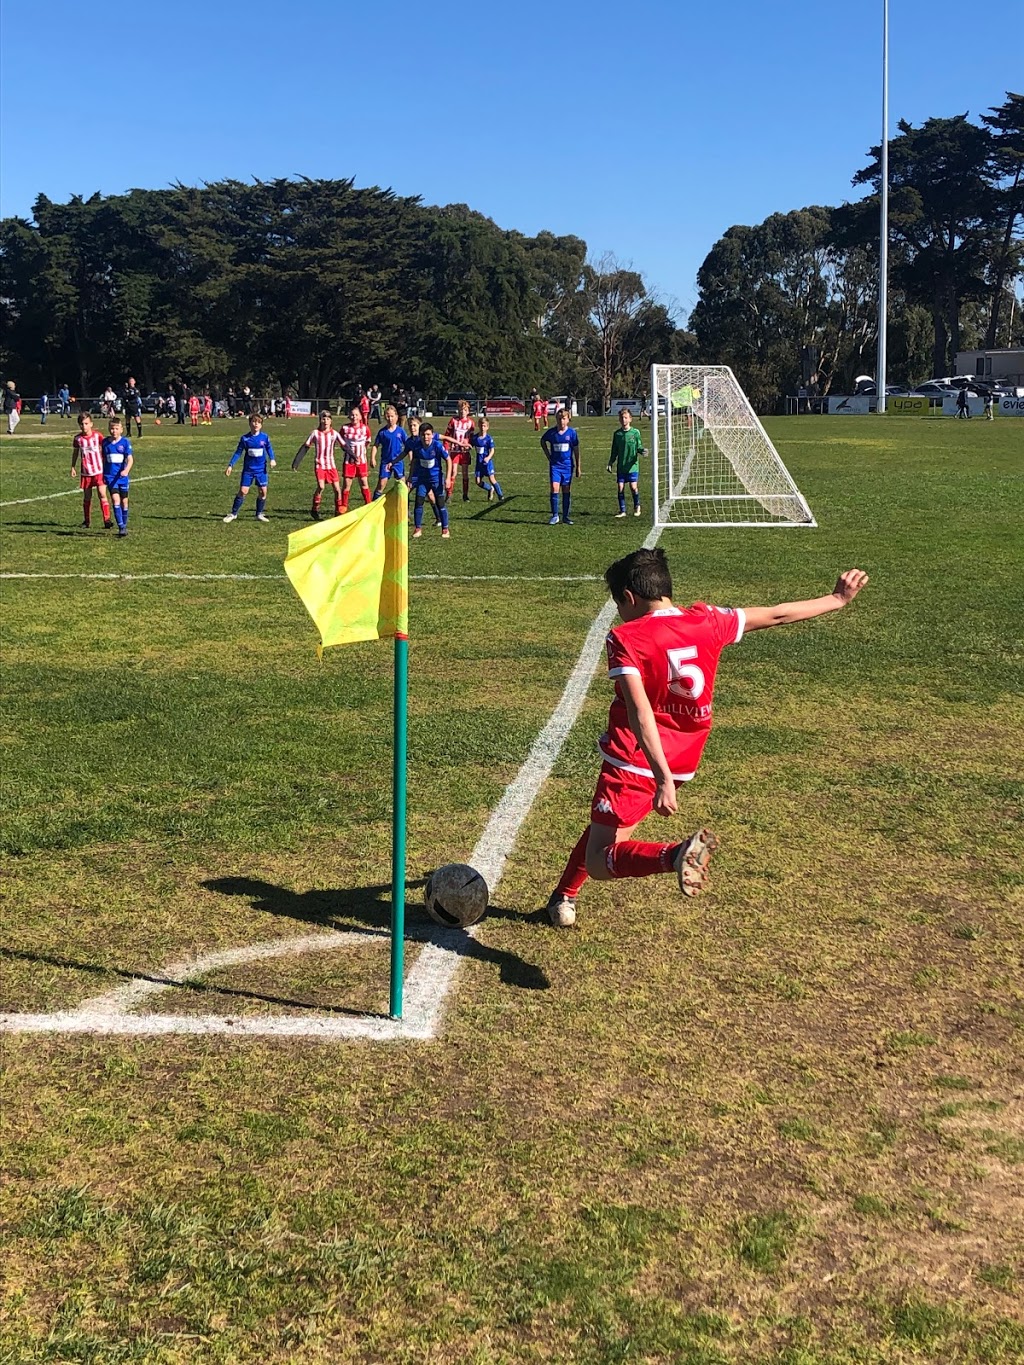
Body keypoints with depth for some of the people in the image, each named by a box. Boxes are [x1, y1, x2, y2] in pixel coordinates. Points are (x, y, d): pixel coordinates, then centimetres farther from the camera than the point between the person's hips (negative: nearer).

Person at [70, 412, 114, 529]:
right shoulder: (78, 438, 0)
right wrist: (73, 467, 13)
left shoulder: (97, 435, -7)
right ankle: (86, 520, 23)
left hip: (99, 471, -2)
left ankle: (107, 520, -12)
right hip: (86, 472, 3)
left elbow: (103, 450, 2)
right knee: (87, 497, 10)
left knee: (102, 494, -12)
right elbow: (75, 453, 14)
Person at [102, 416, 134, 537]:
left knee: (124, 501, 9)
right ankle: (121, 527, -13)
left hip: (122, 476, 0)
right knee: (116, 500, -12)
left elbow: (130, 459, -10)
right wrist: (102, 475, 15)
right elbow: (104, 459, 13)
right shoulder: (105, 442, 2)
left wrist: (126, 470, -28)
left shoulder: (125, 442, -5)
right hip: (110, 476, 0)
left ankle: (124, 526, 25)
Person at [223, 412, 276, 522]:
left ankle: (259, 514, 18)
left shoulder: (264, 437, -4)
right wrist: (230, 465, -5)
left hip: (261, 469, 1)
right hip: (248, 469, -1)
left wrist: (272, 459, -4)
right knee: (243, 491, -6)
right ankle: (233, 514, 5)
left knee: (263, 491, 2)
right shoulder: (245, 438, -6)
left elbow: (269, 448, 12)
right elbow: (238, 452, 0)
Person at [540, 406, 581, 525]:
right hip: (555, 465, 0)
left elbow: (576, 450, 2)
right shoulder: (551, 432, -3)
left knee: (567, 491, 5)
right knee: (554, 488, -12)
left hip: (568, 466, 0)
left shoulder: (572, 432, -4)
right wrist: (548, 456, 8)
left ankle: (565, 516, 14)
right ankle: (554, 516, -5)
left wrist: (578, 467, 2)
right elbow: (542, 441, 16)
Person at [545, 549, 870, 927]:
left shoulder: (624, 638, -16)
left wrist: (663, 777, -34)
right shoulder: (707, 621, -2)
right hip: (682, 762, 7)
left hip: (633, 763, -7)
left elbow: (640, 711, -28)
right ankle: (564, 899, 35)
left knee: (599, 863, -4)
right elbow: (777, 615, 9)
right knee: (605, 824, 28)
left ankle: (677, 853, -29)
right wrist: (838, 599, 23)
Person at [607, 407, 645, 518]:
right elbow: (614, 451, 13)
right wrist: (610, 463, 7)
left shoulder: (635, 432, -2)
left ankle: (637, 506, 17)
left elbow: (639, 447, 2)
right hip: (621, 466, 3)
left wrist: (642, 451, -20)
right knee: (620, 488, 0)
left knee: (633, 487, -7)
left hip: (632, 466, -3)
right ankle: (622, 510, 11)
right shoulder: (617, 434, 6)